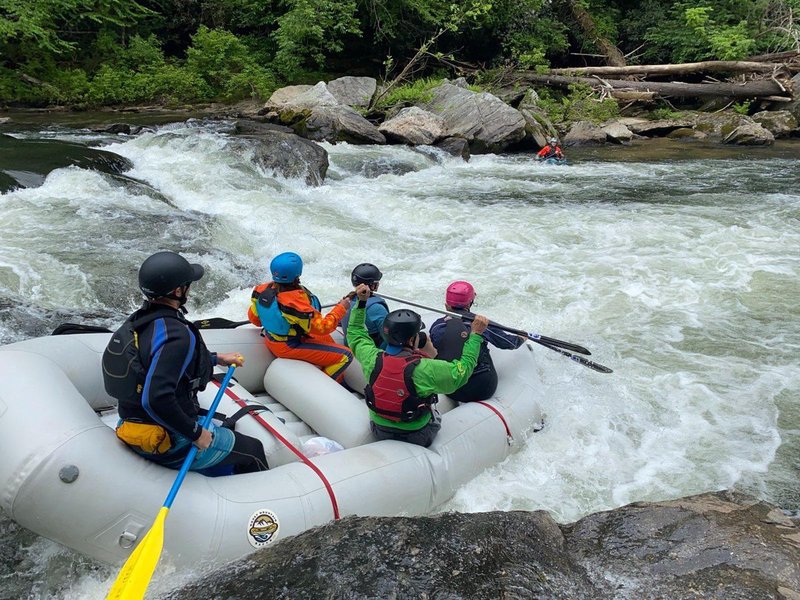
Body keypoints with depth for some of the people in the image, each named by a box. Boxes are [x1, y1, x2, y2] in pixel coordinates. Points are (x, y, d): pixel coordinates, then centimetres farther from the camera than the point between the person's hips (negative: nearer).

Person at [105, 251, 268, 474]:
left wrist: (217, 359, 22)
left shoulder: (139, 321, 0)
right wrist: (196, 433, -25)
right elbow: (156, 399, -37)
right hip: (169, 445, -9)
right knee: (253, 450, 9)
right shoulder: (176, 334, -29)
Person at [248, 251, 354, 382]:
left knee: (325, 338, 30)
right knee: (345, 356, -10)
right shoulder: (296, 301, -33)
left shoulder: (263, 290, -10)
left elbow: (254, 318, 5)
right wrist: (341, 308, -13)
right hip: (290, 348, -9)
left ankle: (339, 379, 31)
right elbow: (321, 327, -24)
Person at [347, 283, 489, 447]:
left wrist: (361, 302, 6)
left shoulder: (373, 359, -20)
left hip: (380, 432, 3)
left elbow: (355, 334, 1)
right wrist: (475, 334, -9)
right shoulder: (426, 369, -31)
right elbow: (463, 369, -17)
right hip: (417, 438, -3)